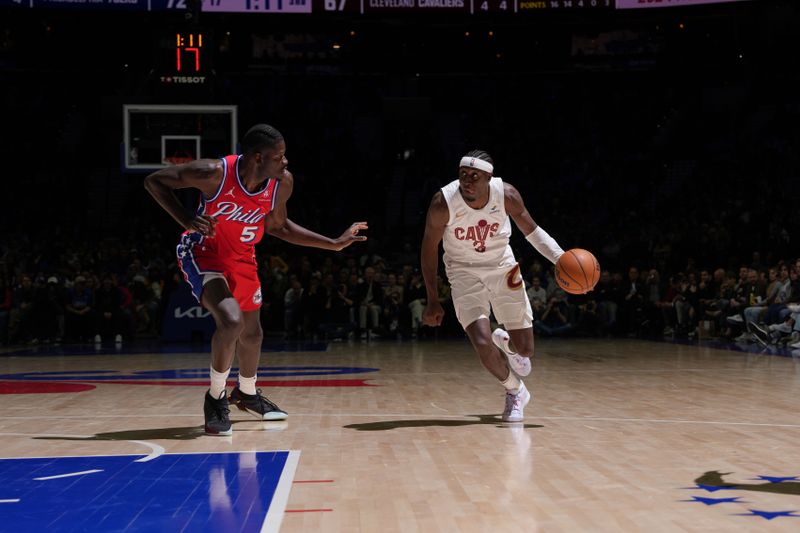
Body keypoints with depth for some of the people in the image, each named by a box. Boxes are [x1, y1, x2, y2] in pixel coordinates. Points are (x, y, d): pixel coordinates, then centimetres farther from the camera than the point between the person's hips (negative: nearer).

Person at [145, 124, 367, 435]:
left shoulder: (282, 183, -17)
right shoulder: (215, 173, -31)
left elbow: (278, 227, 3)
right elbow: (153, 181, -19)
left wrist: (334, 244, 0)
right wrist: (186, 220, -31)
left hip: (242, 258, 6)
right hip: (203, 254, -6)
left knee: (252, 333, 17)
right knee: (231, 320, -28)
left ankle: (247, 394, 47)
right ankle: (216, 397, -4)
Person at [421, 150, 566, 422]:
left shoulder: (506, 194, -19)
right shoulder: (443, 203, -24)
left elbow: (532, 231, -3)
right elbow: (429, 249, -10)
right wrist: (433, 300, -7)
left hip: (503, 270, 2)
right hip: (465, 274, -2)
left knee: (525, 349, 3)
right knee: (482, 344, -20)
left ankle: (505, 341, 43)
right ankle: (515, 391, 10)